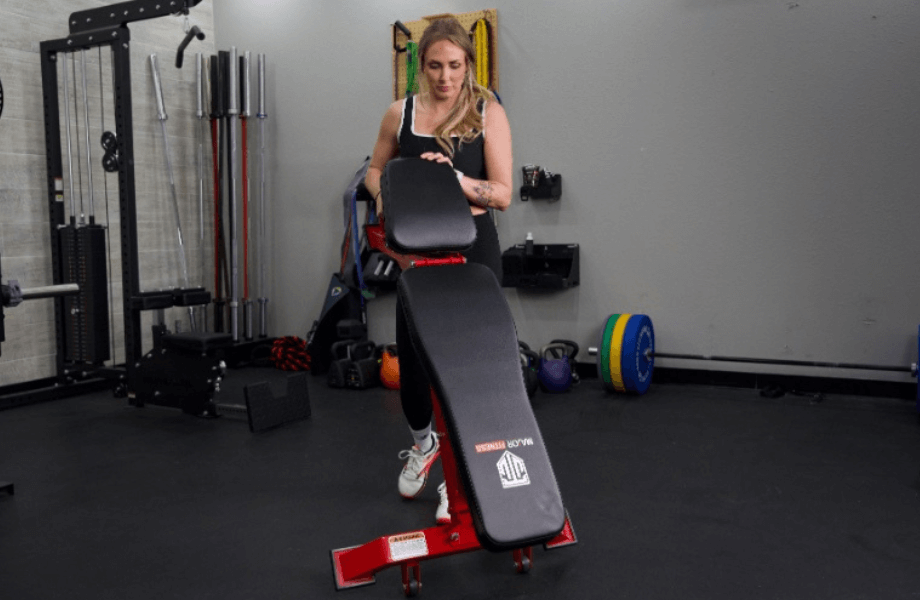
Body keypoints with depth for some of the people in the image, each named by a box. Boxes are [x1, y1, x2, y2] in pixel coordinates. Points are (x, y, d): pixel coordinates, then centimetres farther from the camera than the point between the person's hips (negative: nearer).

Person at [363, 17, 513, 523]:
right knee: (412, 358, 4)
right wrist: (384, 194, -5)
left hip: (473, 248, -2)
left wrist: (458, 179, -25)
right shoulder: (400, 113, 3)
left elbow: (503, 194, -7)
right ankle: (422, 442, 36)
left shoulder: (488, 113, -3)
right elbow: (375, 170, 17)